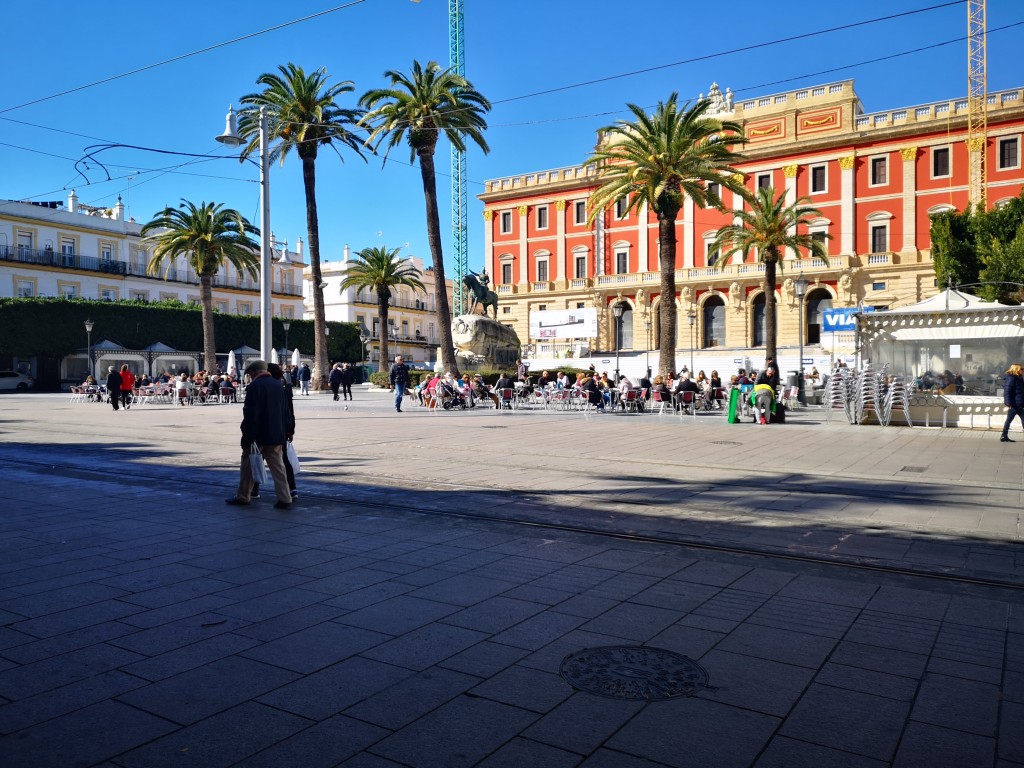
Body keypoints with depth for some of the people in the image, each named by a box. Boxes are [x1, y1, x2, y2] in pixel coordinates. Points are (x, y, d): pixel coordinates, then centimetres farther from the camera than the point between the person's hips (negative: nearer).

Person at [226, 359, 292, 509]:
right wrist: (285, 434, 18)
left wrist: (247, 438, -14)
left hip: (259, 435, -6)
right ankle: (285, 499, 1)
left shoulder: (254, 386, -12)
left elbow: (250, 414, -16)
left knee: (248, 465, 10)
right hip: (277, 435, 6)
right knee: (278, 467, 5)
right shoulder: (278, 385, 9)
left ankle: (242, 496, 21)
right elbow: (285, 412, 13)